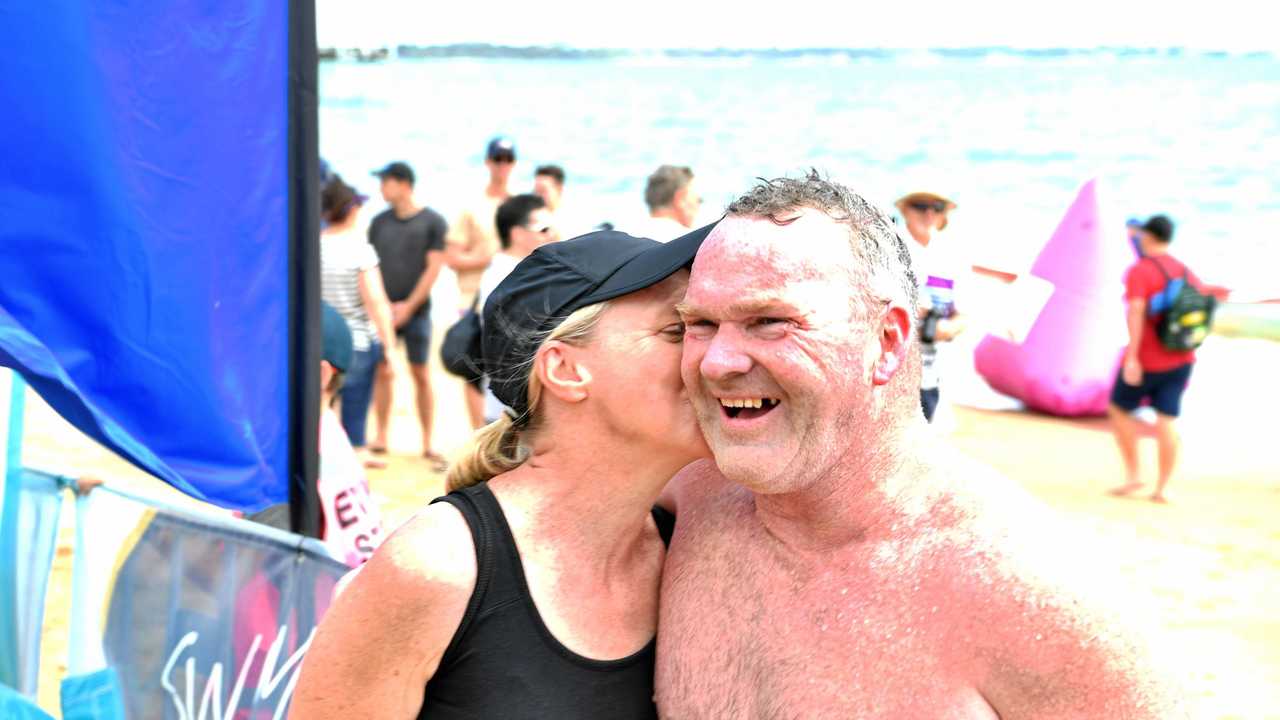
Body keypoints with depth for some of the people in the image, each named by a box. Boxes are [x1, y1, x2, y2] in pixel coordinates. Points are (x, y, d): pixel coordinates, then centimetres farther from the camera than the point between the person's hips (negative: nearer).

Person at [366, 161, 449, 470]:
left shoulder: (432, 222, -1)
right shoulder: (379, 222, 9)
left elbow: (434, 267, -5)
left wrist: (409, 305, -9)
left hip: (415, 310, -3)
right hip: (382, 309, 3)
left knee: (421, 375, 0)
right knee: (381, 371, 3)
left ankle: (427, 444, 5)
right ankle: (380, 437, 11)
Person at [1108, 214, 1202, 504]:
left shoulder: (1139, 271, -12)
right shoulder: (1185, 272, 9)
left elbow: (1136, 313, -24)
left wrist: (1131, 358, -26)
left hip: (1147, 361, -6)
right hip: (1180, 360, 6)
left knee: (1119, 410, 13)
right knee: (1166, 422, 4)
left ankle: (1133, 476, 10)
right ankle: (1161, 488, 0)